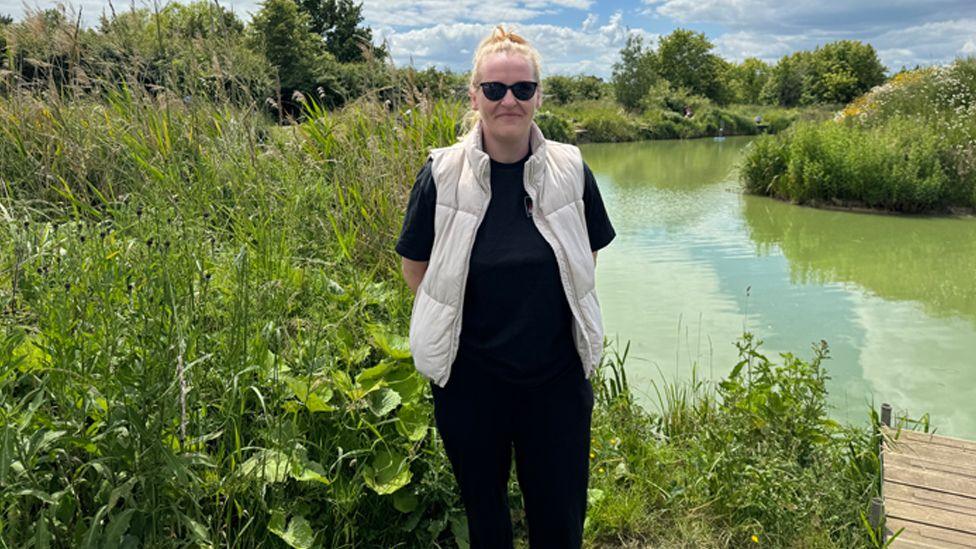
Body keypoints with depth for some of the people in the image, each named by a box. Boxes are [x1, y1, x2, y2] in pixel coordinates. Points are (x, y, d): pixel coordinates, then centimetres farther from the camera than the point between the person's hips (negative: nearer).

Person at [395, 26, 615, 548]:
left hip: (556, 374, 1)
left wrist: (539, 310, 2)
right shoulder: (443, 173, -10)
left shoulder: (570, 169, -6)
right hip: (469, 375, 0)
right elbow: (415, 267, 2)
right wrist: (452, 319, 0)